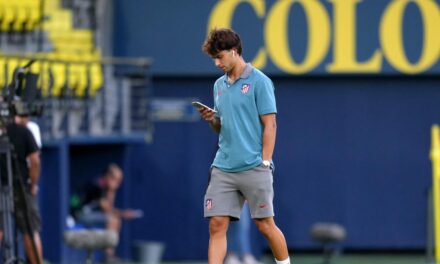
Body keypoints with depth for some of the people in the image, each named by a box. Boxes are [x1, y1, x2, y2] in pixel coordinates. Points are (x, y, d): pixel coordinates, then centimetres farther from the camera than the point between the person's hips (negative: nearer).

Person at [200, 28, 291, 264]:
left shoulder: (259, 81, -4)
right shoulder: (219, 85, 16)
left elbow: (270, 124, -7)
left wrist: (265, 163, -12)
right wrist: (212, 119, 0)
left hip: (253, 168, -6)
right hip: (223, 169, 6)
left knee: (264, 224, 1)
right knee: (217, 224, -4)